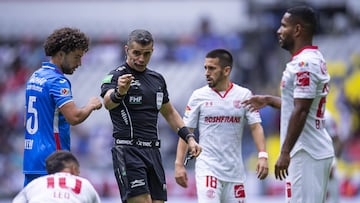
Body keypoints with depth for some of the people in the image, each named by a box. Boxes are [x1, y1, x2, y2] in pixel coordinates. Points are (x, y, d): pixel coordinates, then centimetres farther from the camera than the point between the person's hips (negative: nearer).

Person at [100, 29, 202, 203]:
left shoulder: (157, 79, 17)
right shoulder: (116, 76, -6)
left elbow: (169, 113, 29)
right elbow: (108, 103, -27)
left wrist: (189, 138, 18)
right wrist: (119, 92, -50)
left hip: (153, 151, 7)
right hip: (128, 151, -7)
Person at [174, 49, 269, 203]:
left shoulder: (244, 95, 3)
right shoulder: (199, 96, 2)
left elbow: (255, 126, -1)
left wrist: (262, 156, -16)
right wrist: (179, 164, -4)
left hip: (235, 171, 2)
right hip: (207, 168, -2)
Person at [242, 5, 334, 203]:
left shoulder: (304, 63, -16)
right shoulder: (314, 59, 16)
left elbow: (301, 111, -21)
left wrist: (285, 153, -22)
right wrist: (269, 100, 31)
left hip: (306, 153, -11)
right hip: (318, 150, 11)